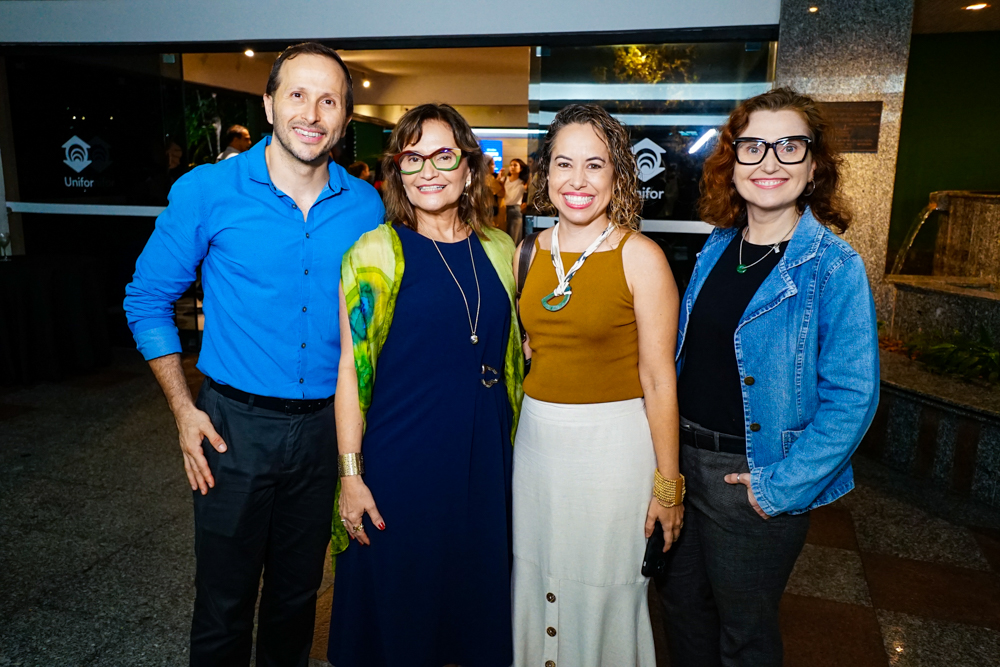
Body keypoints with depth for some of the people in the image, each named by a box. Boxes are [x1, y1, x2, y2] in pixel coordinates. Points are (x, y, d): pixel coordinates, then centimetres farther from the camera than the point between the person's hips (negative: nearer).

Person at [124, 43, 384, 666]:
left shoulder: (366, 206, -2)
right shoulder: (207, 191, -9)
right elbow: (147, 298, 0)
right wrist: (184, 409, -6)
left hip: (327, 427, 3)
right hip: (236, 426, -2)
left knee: (298, 591, 21)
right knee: (225, 599, 12)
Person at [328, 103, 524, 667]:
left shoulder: (499, 249, 4)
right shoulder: (376, 252, -8)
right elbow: (351, 366, -9)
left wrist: (514, 449, 10)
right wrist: (351, 473, -11)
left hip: (486, 458, 4)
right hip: (401, 462, -4)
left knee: (477, 596, 18)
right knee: (398, 605, 11)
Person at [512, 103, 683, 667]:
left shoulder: (641, 256, -13)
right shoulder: (534, 250, 3)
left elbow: (659, 380, -12)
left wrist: (668, 485, -11)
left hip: (613, 443, -5)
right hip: (538, 437, 5)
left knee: (604, 590, 12)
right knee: (538, 581, 20)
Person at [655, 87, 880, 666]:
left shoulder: (835, 267, -15)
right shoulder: (720, 245, 3)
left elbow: (852, 397, -18)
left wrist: (781, 487, -20)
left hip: (751, 474, -5)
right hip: (683, 459, 6)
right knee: (682, 599, 22)